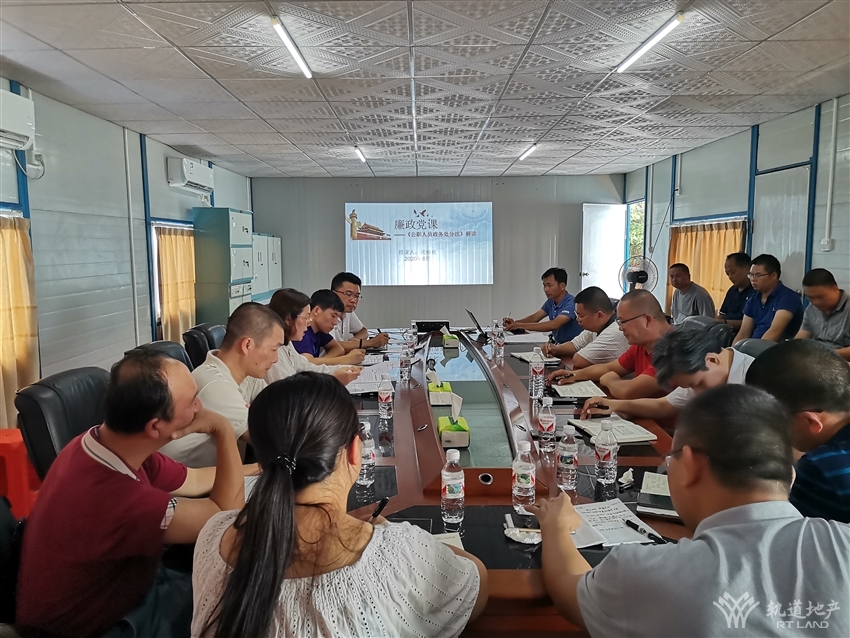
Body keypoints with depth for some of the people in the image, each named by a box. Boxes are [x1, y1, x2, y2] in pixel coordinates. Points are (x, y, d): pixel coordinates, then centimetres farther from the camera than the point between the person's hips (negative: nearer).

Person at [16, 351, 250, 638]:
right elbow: (227, 515, -26)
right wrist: (223, 429, -26)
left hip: (114, 583, 7)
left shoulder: (111, 443, -13)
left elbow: (195, 480, 3)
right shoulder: (116, 498, -39)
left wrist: (259, 469, 9)